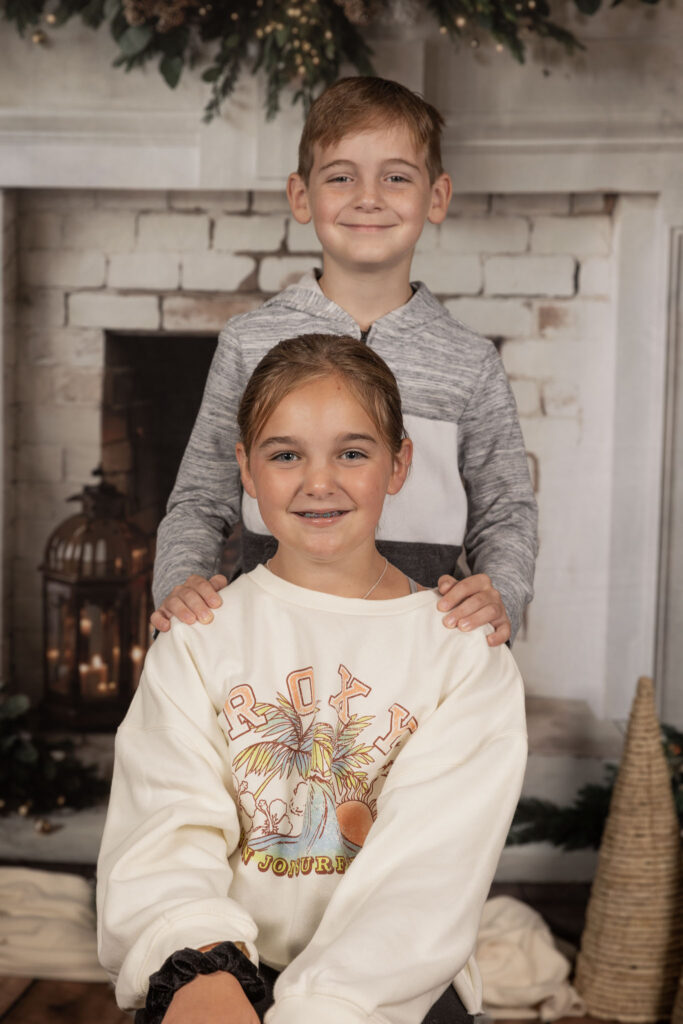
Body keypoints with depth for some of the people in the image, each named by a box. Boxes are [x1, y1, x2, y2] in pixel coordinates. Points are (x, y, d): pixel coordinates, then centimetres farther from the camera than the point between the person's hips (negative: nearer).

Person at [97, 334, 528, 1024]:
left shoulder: (462, 651, 3)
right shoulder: (199, 637, 8)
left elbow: (426, 866, -10)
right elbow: (168, 817, -7)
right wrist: (197, 964, -28)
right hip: (230, 967, 0)